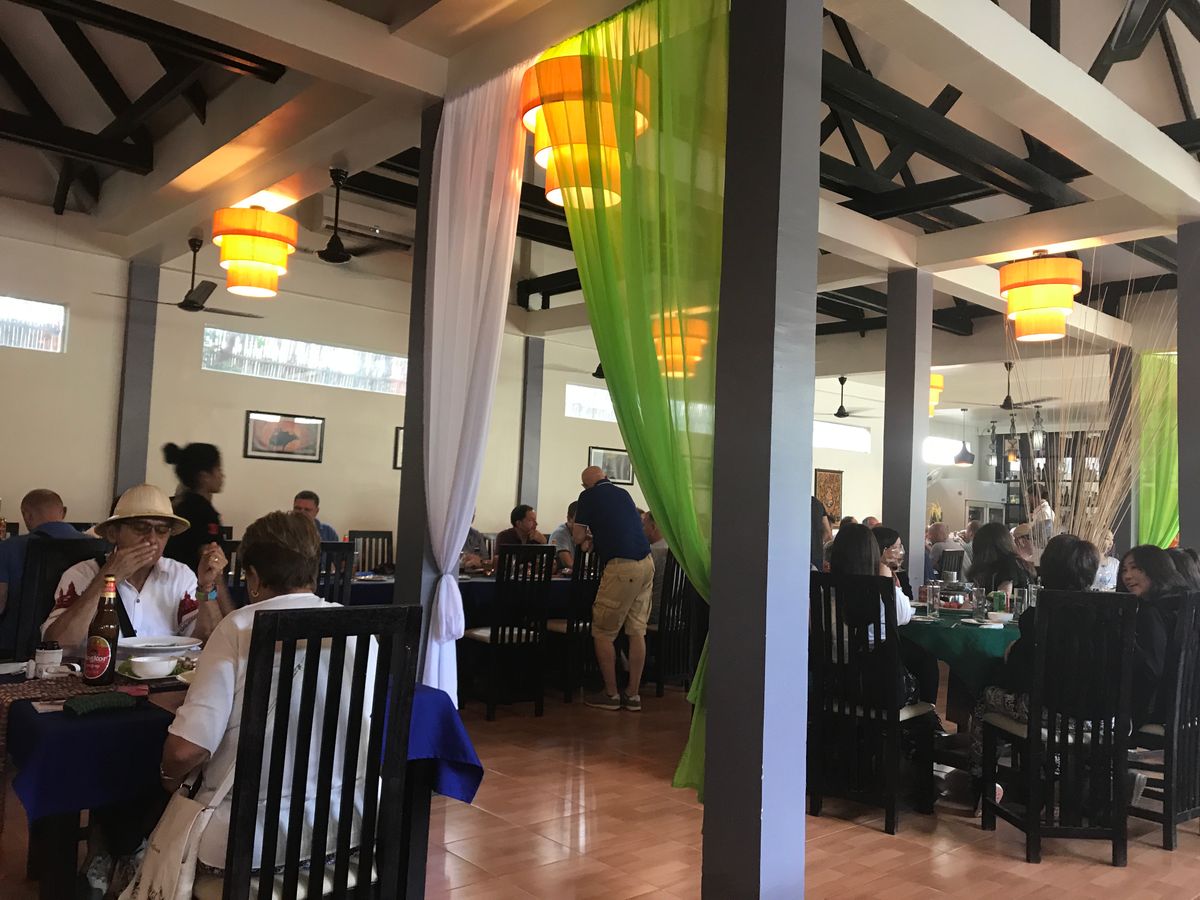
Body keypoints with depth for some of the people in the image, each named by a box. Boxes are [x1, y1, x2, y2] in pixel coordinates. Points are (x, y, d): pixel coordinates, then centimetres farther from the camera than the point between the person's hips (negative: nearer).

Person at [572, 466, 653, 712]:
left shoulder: (588, 496, 2)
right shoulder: (623, 493, 20)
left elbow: (578, 538, 5)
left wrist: (592, 535, 25)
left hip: (621, 566, -7)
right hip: (646, 563, 7)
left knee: (603, 633, 5)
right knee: (637, 631, 9)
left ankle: (611, 694, 10)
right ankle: (633, 694, 13)